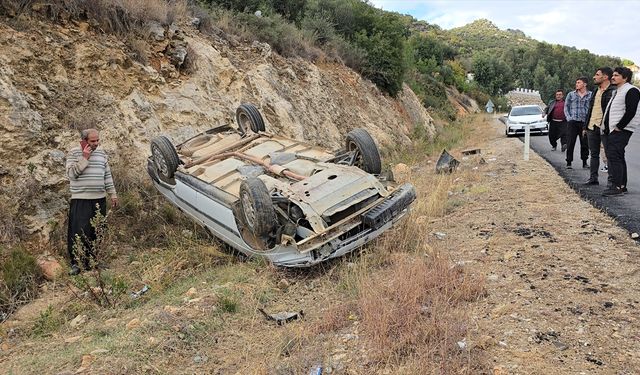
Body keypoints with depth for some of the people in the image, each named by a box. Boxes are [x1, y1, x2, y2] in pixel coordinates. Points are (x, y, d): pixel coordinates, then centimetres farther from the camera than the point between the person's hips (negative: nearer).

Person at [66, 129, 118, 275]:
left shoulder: (101, 152, 11)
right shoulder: (74, 153, -2)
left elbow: (107, 175, 16)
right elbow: (71, 173, -14)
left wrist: (113, 194, 14)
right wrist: (85, 158, -17)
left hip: (99, 199, 5)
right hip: (80, 200, -5)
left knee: (97, 231, 9)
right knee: (79, 231, -5)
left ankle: (93, 260, 22)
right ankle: (75, 263, 5)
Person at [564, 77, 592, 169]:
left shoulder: (591, 95, 6)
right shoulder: (571, 94, 9)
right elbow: (566, 106, 11)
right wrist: (568, 117, -1)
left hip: (585, 122, 0)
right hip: (572, 121, 0)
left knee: (585, 143, 4)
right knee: (570, 142, -3)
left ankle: (584, 162, 16)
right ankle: (569, 162, 4)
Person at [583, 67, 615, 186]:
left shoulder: (613, 91, -9)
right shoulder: (596, 92, 18)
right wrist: (585, 126, 17)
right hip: (592, 127, 8)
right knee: (594, 154, 12)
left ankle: (612, 179, 7)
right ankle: (593, 178, 18)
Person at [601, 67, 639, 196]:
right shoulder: (617, 91, 22)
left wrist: (619, 127, -18)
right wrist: (607, 128, 16)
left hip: (621, 130, -10)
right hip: (614, 130, 10)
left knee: (614, 156, -16)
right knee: (618, 157, 12)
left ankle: (617, 187, -15)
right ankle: (622, 186, 19)